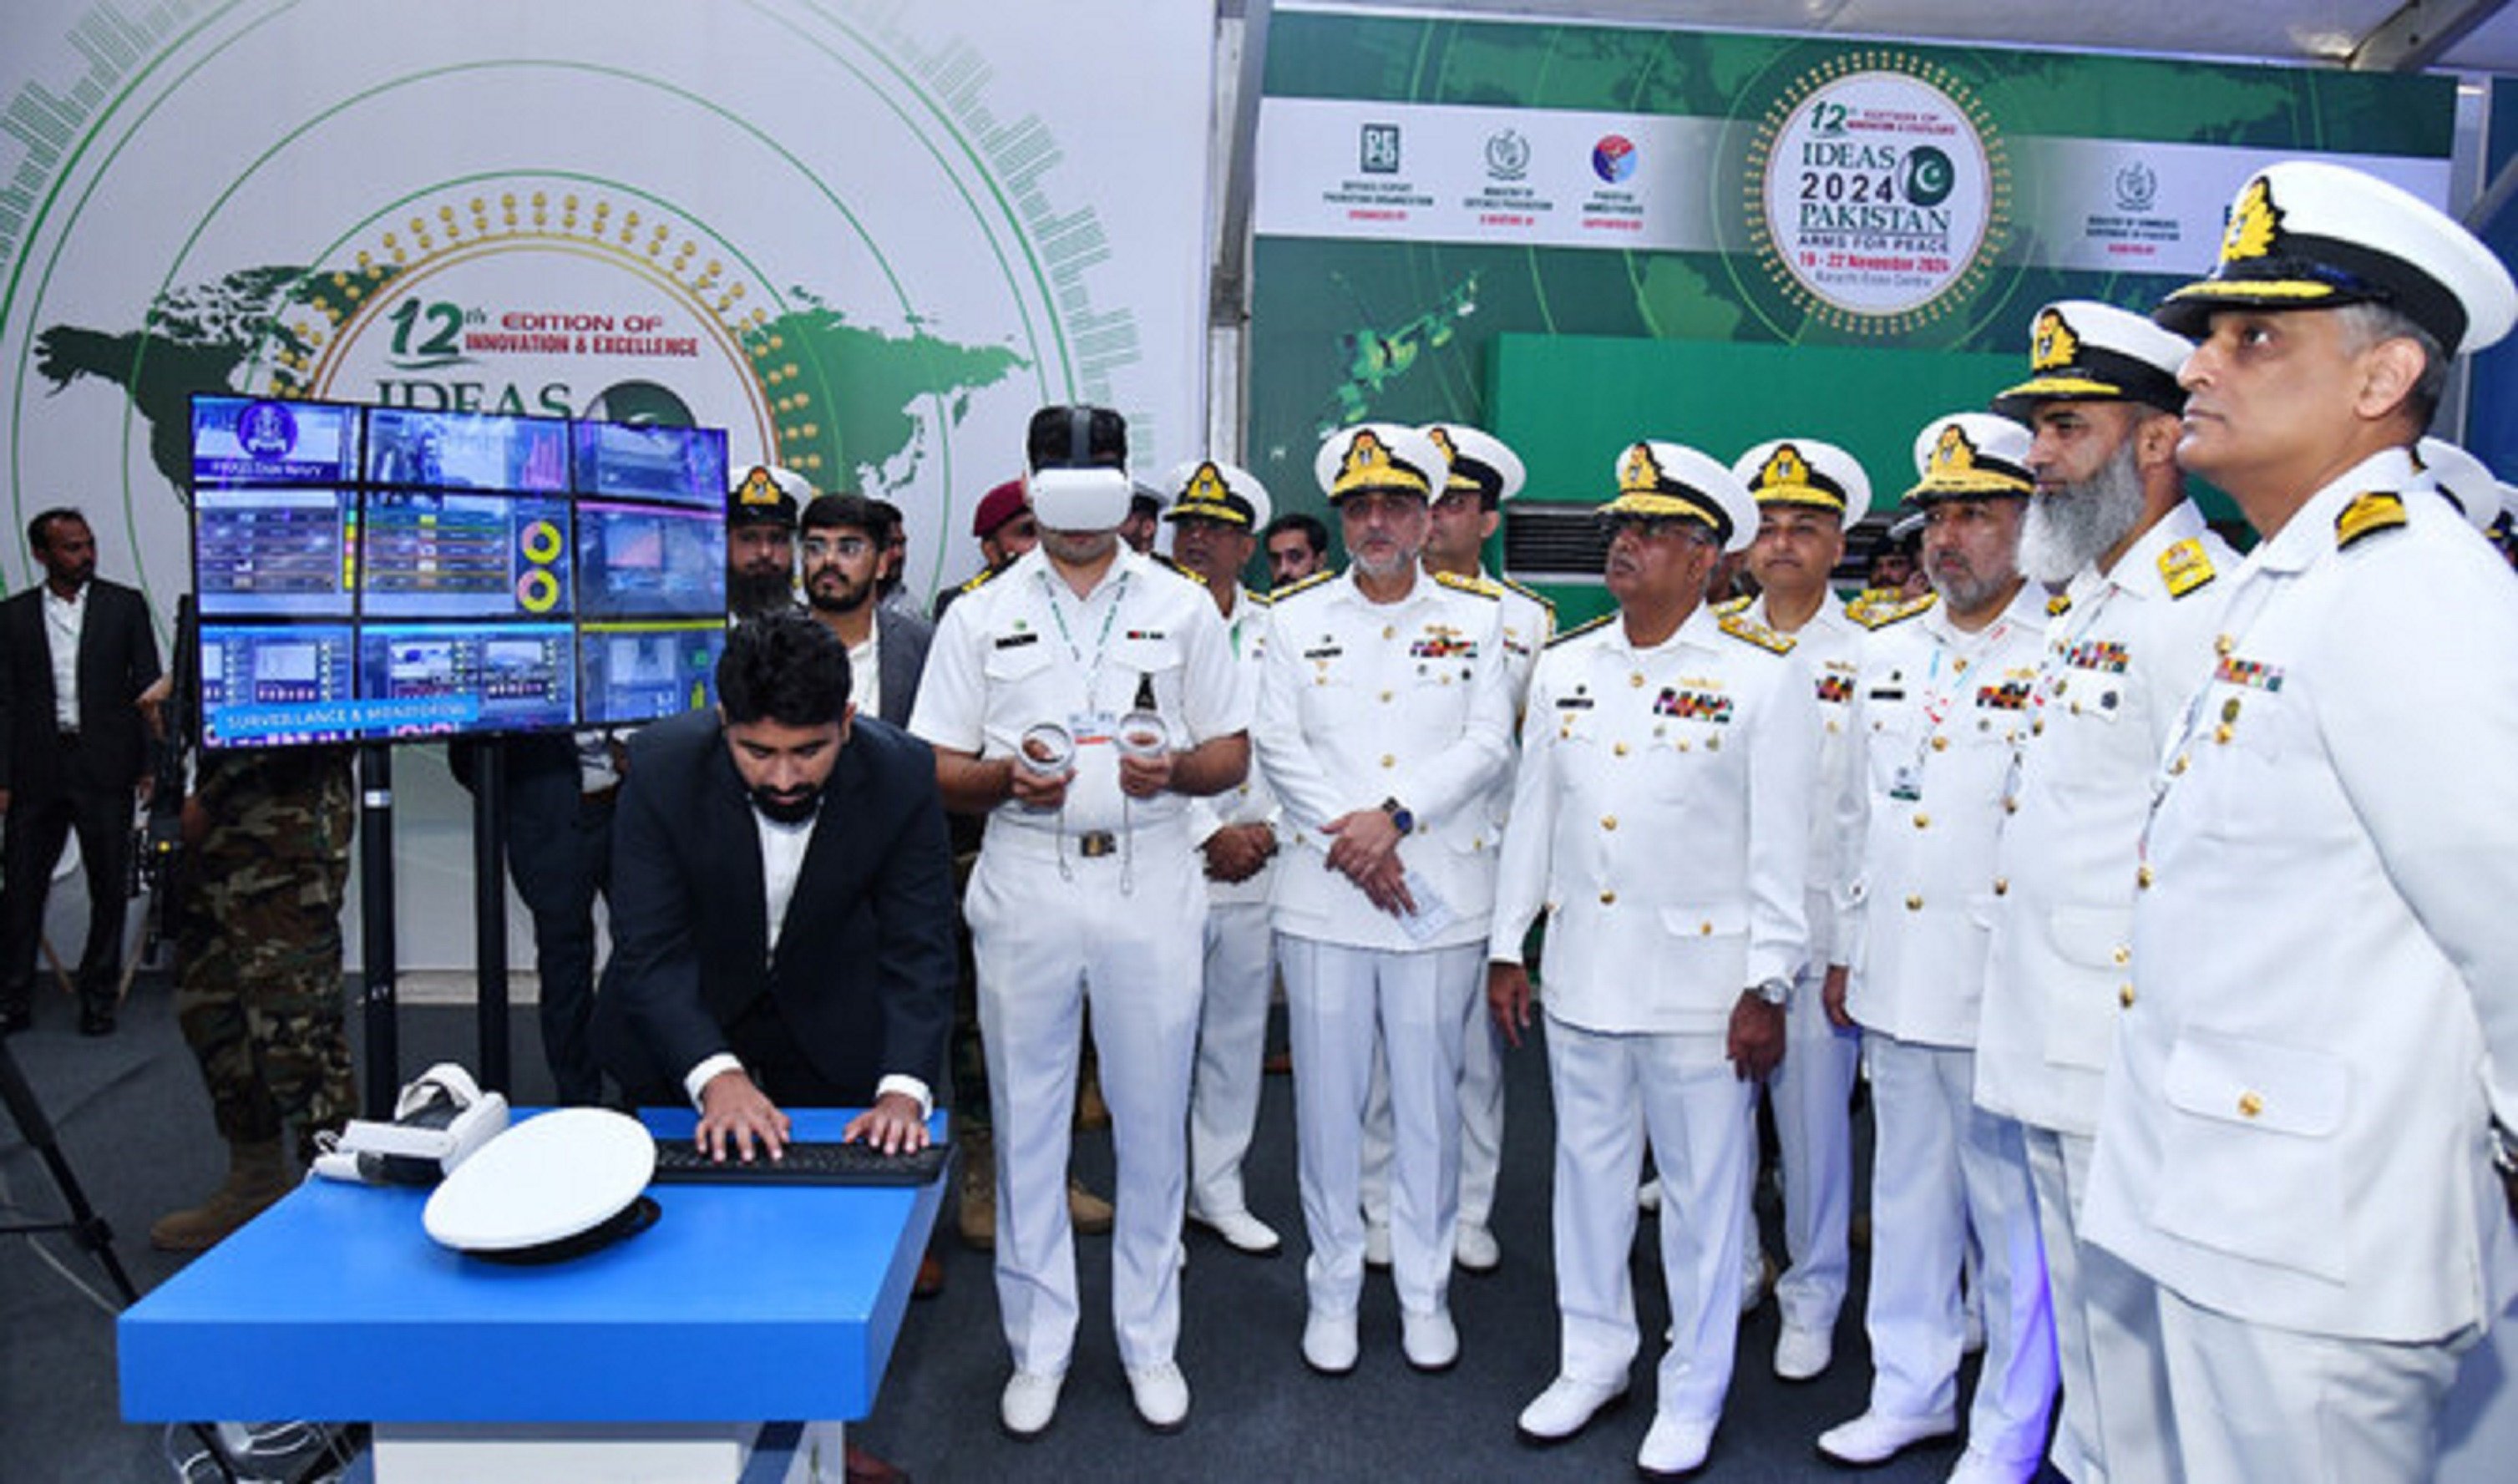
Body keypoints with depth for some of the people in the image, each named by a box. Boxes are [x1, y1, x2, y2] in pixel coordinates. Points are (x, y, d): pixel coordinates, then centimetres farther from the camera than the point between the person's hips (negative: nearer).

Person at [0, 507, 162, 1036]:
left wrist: (149, 765, -1)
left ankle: (99, 997, 17)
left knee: (110, 888, 5)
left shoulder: (126, 605, 6)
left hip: (105, 768, -1)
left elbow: (148, 688, 5)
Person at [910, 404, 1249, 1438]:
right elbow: (936, 769, 5)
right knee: (1026, 1126, 8)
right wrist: (1006, 777, -16)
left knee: (1152, 1124, 8)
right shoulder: (979, 616, 7)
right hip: (1024, 886, 0)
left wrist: (1174, 769, -13)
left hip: (1150, 886, 0)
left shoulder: (1183, 607, 8)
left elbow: (1232, 753, 8)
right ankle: (1038, 1347, 26)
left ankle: (1149, 1341, 26)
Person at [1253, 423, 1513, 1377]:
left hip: (1441, 893, 0)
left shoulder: (1477, 615, 7)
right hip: (1322, 895, 1)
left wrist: (1394, 816, -14)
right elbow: (1280, 748, 0)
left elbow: (1488, 745, -2)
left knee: (1429, 1098, 8)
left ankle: (1425, 1291, 25)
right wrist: (1347, 841, -12)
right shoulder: (1295, 617, 8)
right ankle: (1333, 1290, 24)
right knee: (1328, 1098, 7)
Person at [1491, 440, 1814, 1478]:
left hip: (1701, 977, -4)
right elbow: (1532, 812, 11)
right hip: (1580, 968, 5)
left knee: (1706, 1188, 7)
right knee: (1588, 1171, 15)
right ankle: (1592, 1360, 33)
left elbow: (1782, 843, -6)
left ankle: (1693, 1394, 25)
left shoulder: (1764, 674, -6)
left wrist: (1767, 987, -9)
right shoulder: (1565, 666, 8)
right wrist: (1505, 947, 10)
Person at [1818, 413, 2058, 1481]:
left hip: (2004, 991, -6)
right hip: (1894, 981, 6)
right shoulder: (1885, 653, 11)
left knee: (2014, 1218, 7)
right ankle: (1911, 1391, 34)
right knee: (1907, 1199, 17)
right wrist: (1844, 951, 15)